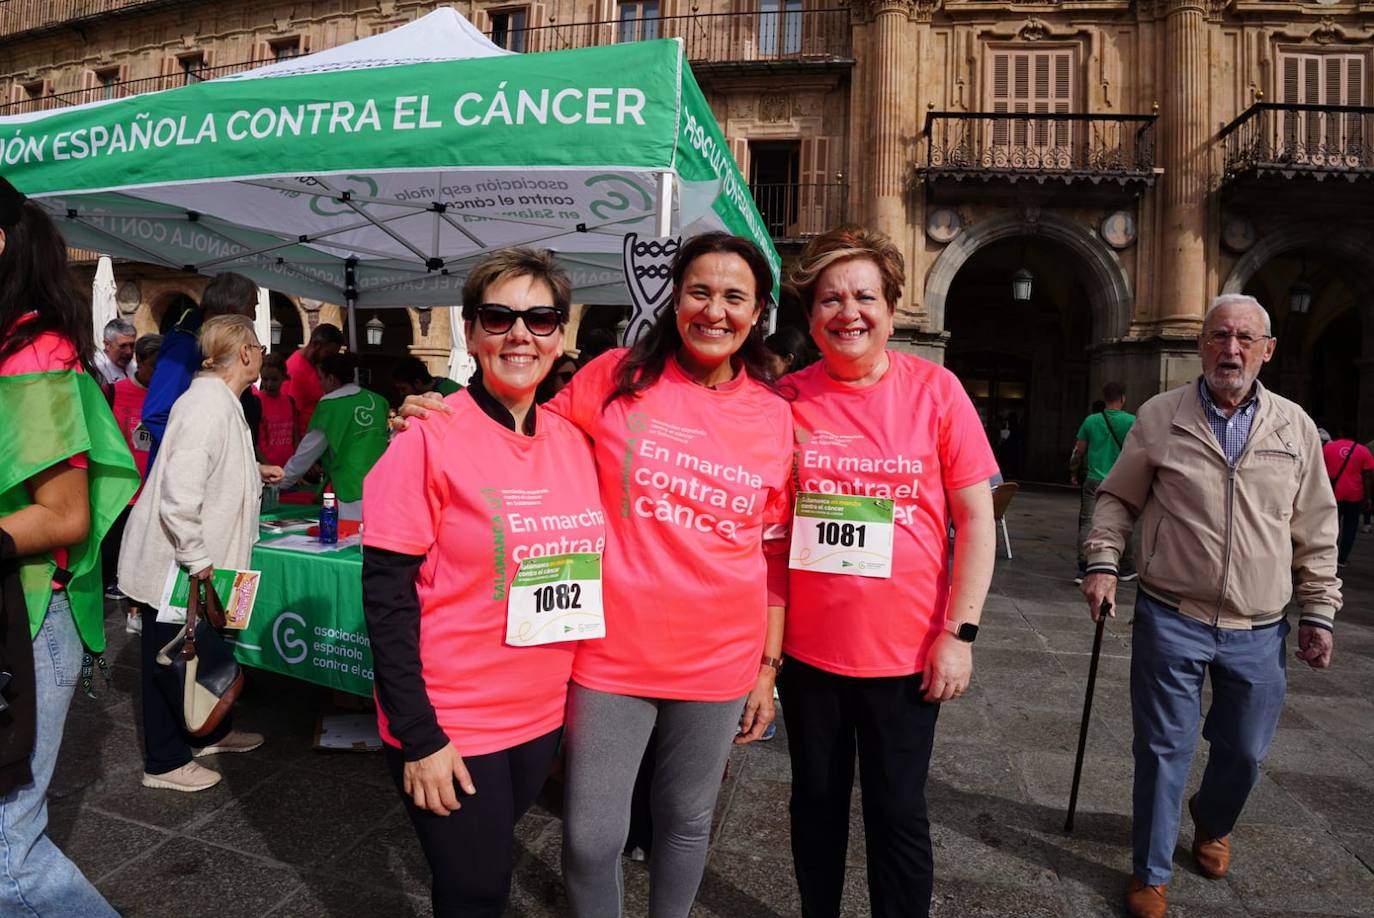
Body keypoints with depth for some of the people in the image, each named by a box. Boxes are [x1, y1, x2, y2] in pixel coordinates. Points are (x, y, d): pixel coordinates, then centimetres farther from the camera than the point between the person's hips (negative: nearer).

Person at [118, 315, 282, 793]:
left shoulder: (221, 401, 7)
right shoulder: (209, 405, -24)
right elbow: (180, 493, -30)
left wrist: (253, 473, 10)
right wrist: (197, 560, -24)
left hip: (195, 560, 10)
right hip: (175, 563, -10)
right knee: (170, 659, 6)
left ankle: (212, 730, 40)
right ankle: (165, 762, 23)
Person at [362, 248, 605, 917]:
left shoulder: (572, 441, 1)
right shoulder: (430, 437, -15)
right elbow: (386, 594, -15)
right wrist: (418, 736, -16)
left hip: (542, 717, 5)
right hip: (449, 729, -5)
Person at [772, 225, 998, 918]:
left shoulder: (934, 389, -6)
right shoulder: (787, 400, -3)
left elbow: (976, 519, -3)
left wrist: (959, 633, -7)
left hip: (909, 650, -1)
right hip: (808, 647, 2)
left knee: (898, 813, 13)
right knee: (817, 800, 19)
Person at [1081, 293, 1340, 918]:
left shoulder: (1295, 426, 4)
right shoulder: (1160, 416, -1)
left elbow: (1315, 532, 9)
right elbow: (1117, 498, 4)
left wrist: (1317, 612, 7)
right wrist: (1102, 563, -8)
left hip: (1258, 632, 3)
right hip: (1171, 620, -2)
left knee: (1244, 754, 15)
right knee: (1163, 751, 6)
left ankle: (1212, 822, 48)